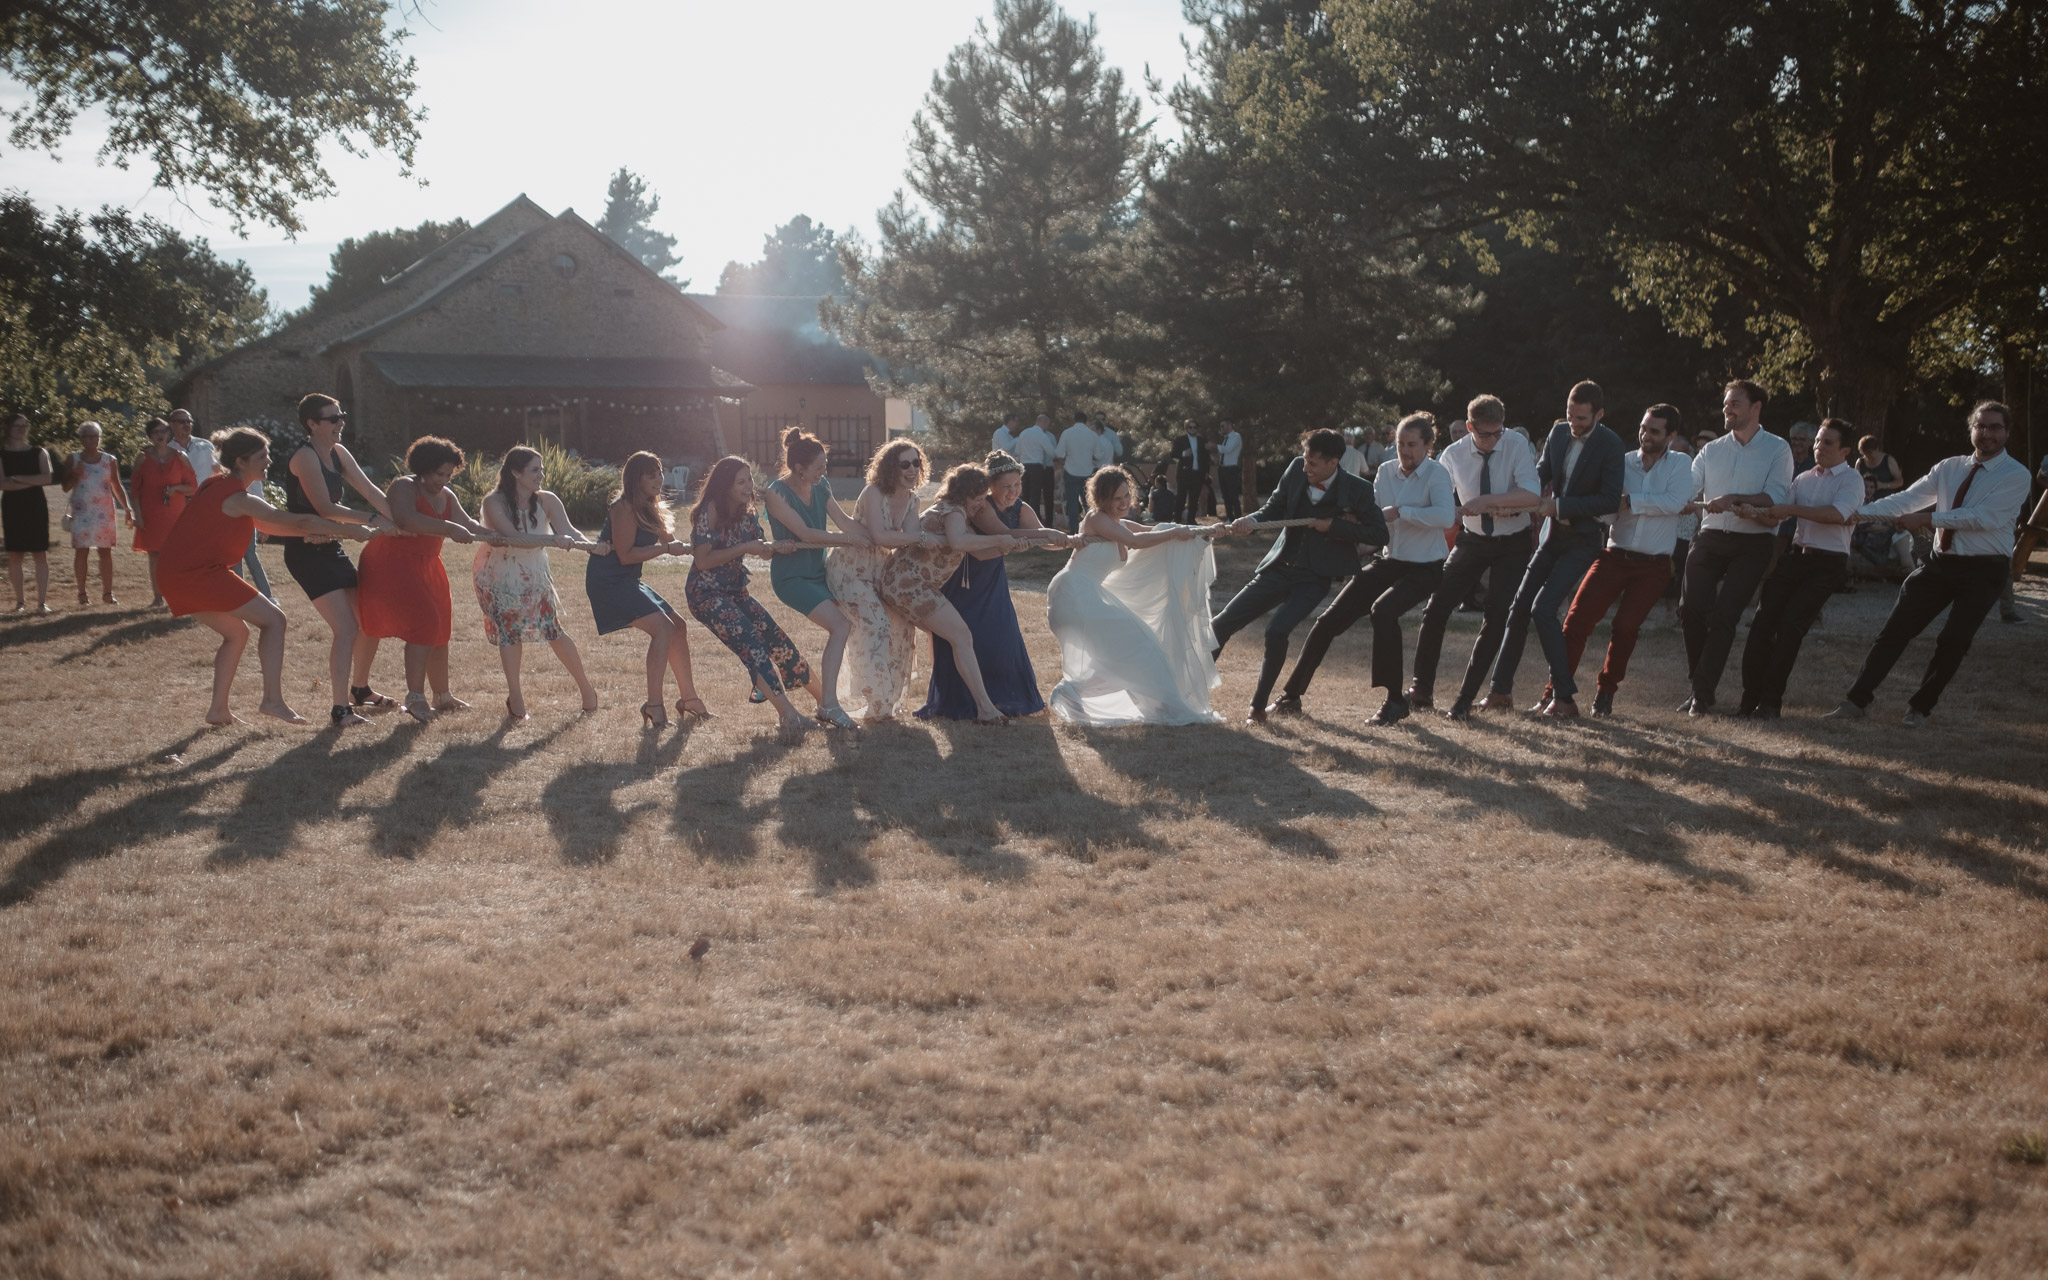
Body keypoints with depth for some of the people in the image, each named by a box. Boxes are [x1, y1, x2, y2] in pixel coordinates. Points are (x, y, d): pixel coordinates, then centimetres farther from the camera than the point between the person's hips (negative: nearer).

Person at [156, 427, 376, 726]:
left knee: (236, 632, 20)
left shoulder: (217, 486, 15)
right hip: (200, 574, -10)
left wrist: (316, 531, 9)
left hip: (173, 574, 10)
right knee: (273, 620, -4)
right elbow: (297, 521, -17)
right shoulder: (237, 498, -15)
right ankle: (272, 699, -12)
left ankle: (218, 710, 17)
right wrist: (356, 532, -14)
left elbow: (268, 525, 18)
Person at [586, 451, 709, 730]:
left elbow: (667, 539, 16)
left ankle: (688, 698, 17)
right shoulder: (624, 508, -17)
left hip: (627, 581, 10)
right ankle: (653, 706, -20)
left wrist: (687, 547, -3)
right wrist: (666, 549, -21)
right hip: (608, 582, -10)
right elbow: (625, 555, -21)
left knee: (678, 627, 9)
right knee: (662, 627, -21)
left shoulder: (648, 508, 12)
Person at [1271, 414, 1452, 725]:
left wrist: (1400, 512, -29)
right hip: (1388, 562, 6)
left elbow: (1446, 517, -32)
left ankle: (1396, 702, -18)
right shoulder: (1386, 471, 4)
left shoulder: (1436, 474, -14)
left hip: (1422, 570, -6)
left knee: (1383, 611, -33)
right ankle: (1292, 693, 11)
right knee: (1331, 619, -2)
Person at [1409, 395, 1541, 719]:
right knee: (1436, 609, -7)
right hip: (1472, 541, 2)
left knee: (1496, 619, -7)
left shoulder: (1517, 446, -16)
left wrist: (1485, 501, -34)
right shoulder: (1454, 455, -10)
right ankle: (1422, 690, 9)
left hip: (1512, 544, -2)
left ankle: (1465, 698, 4)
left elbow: (1531, 495, -29)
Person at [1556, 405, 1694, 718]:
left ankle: (1606, 691, 16)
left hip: (1653, 565, -1)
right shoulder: (1623, 462, 5)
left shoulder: (1680, 464, 1)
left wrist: (1629, 500, -16)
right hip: (1615, 555, 1)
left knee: (1626, 626, -6)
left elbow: (1674, 502, -16)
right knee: (1578, 618, -10)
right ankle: (1557, 689, -4)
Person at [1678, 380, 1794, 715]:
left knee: (1723, 615, -11)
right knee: (1691, 609, -8)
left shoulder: (1777, 449, 2)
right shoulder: (1711, 450, 15)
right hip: (1711, 538, 4)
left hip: (1753, 542, -4)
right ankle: (1698, 685, 9)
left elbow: (1775, 496, -11)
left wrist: (1734, 499, -24)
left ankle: (1703, 694, -5)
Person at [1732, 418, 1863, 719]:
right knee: (1763, 622, -6)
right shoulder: (1803, 478, 16)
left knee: (1791, 626, -12)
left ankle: (1771, 701, -5)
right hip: (1795, 556, 5)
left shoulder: (1850, 479, -4)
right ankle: (1750, 697, -2)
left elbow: (1838, 514, -21)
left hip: (1827, 564, -5)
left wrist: (1792, 509, -23)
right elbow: (1781, 509, 10)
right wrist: (1760, 512, -11)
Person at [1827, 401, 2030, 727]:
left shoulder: (2015, 475, -8)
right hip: (1942, 563, 4)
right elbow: (1908, 498, -2)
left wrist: (1927, 519, -20)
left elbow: (1984, 517, -20)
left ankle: (1920, 708, 13)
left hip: (1984, 570, -4)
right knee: (1895, 629, -1)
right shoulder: (1950, 468, 7)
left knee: (1953, 641, -6)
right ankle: (1857, 701, 3)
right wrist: (1859, 511, -15)